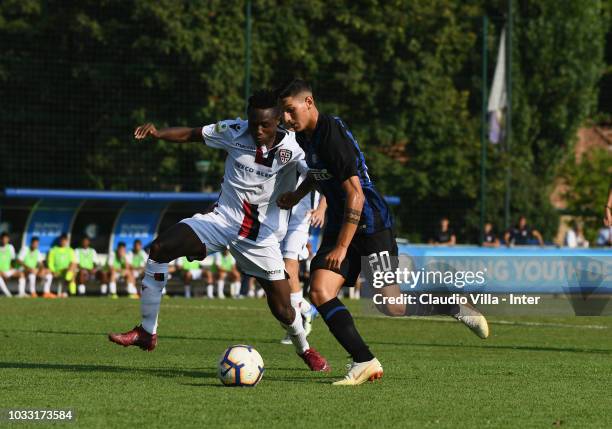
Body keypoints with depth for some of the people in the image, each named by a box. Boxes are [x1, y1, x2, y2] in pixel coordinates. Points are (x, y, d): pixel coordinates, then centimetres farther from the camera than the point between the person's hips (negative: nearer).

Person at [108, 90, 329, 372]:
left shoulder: (291, 147, -15)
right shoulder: (235, 132, -6)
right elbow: (192, 134, 3)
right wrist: (157, 134, -13)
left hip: (262, 235, -2)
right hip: (223, 219, 2)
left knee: (283, 310, -4)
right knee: (160, 248, -17)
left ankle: (304, 349, 32)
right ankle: (147, 332, -7)